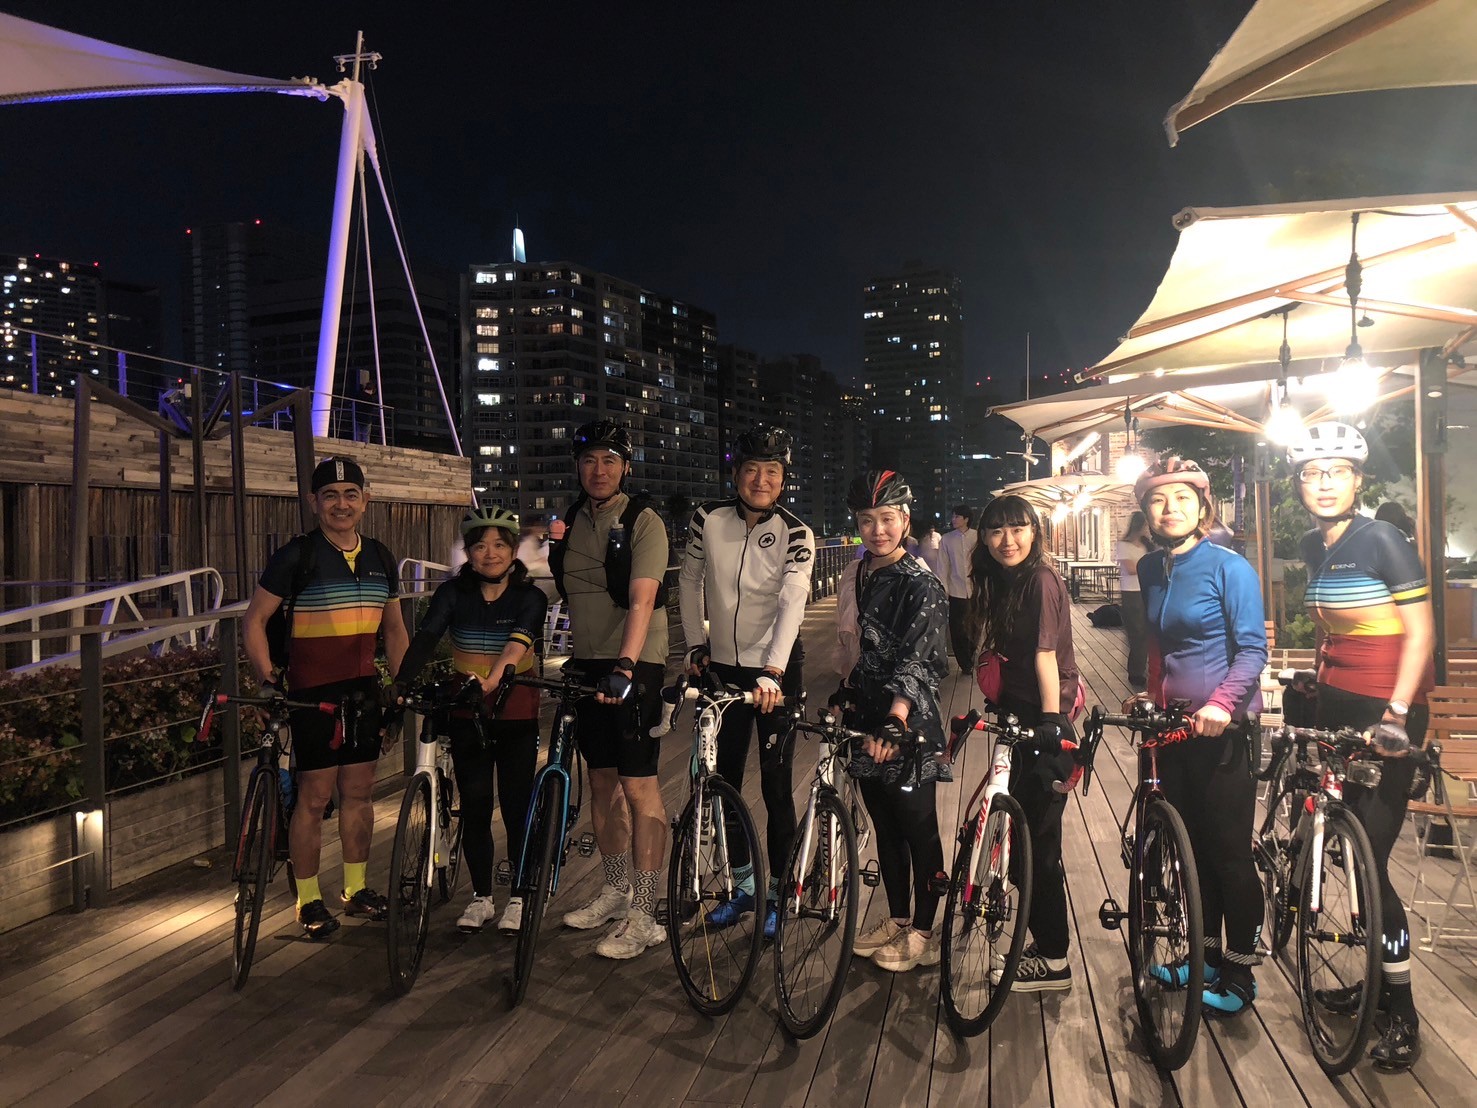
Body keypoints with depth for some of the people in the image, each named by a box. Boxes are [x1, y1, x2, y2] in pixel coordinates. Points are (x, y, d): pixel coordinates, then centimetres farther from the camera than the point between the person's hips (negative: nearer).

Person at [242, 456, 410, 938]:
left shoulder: (381, 559, 7)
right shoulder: (295, 556, -8)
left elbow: (394, 628, 16)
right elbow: (254, 620, -4)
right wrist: (267, 678, -15)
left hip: (363, 690, 5)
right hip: (312, 693, -5)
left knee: (359, 791, 12)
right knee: (315, 796, 0)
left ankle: (356, 889, 25)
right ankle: (308, 900, 15)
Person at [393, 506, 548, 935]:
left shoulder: (529, 597, -7)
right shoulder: (453, 593, -2)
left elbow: (517, 644, -25)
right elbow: (426, 637, -18)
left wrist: (492, 680, -44)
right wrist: (402, 683, -34)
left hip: (516, 715, -2)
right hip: (467, 716, 2)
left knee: (516, 807, 4)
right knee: (474, 808, 7)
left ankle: (519, 897, 21)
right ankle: (481, 898, 23)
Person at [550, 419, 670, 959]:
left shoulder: (643, 522, -9)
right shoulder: (570, 523, 10)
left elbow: (641, 600, -21)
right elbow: (552, 593, 12)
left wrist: (625, 666, -32)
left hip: (634, 664, -6)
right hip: (586, 663, 6)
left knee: (639, 783, -6)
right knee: (602, 779, 13)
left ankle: (643, 914, 1)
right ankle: (615, 890, 27)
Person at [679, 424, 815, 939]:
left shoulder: (796, 535, -11)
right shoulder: (708, 520, -4)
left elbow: (792, 604, -24)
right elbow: (690, 580, 11)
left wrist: (771, 672, -36)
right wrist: (696, 645, 7)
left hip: (776, 671, -3)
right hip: (722, 667, 3)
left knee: (776, 785, 1)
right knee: (722, 780, 10)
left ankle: (777, 891, 18)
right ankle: (743, 884, 27)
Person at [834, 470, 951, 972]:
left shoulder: (920, 583, -14)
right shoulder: (856, 575, 8)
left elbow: (916, 658, -27)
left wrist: (895, 720, -40)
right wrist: (844, 694, 15)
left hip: (909, 724, -7)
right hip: (869, 721, 7)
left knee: (918, 829, 5)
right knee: (885, 826, 17)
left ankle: (923, 933, 18)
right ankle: (896, 919, 31)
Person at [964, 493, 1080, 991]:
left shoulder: (1041, 580, -14)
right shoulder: (1001, 585, 12)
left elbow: (1045, 653, -20)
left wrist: (1051, 719, -24)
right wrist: (997, 708, 16)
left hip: (1046, 723, -9)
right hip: (1020, 720, 9)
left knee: (1038, 836, -3)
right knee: (1025, 829, 15)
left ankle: (1053, 959, 8)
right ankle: (1041, 934, 30)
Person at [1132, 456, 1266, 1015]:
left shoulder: (1229, 567, -11)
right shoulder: (1150, 569, 8)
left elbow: (1252, 650, -15)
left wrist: (1222, 702, -28)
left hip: (1222, 731, -6)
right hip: (1174, 726, 6)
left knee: (1230, 854, 1)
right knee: (1192, 848, 14)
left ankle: (1239, 976, 15)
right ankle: (1208, 954, 30)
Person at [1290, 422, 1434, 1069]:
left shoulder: (1382, 540, -13)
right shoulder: (1313, 547, 7)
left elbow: (1420, 631, -15)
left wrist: (1396, 714, -21)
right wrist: (1314, 686, 18)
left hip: (1387, 713, -7)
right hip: (1336, 706, 7)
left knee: (1371, 859, -6)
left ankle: (1402, 1010, 8)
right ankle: (1378, 978, 28)